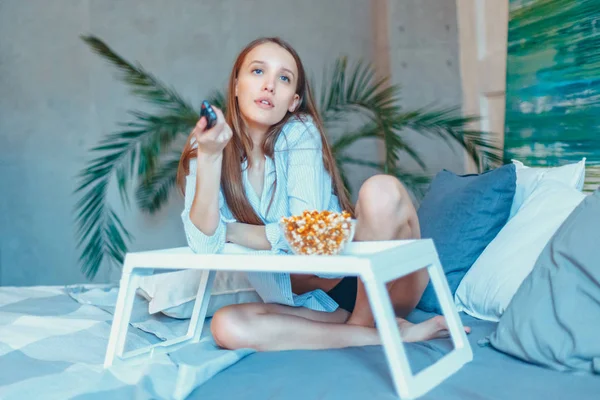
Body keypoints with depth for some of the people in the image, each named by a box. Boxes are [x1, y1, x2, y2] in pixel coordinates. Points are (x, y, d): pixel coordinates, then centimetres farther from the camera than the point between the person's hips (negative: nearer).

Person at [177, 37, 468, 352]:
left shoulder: (299, 133, -11)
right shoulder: (208, 144, -4)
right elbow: (204, 245, -17)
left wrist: (230, 231, -13)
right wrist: (208, 158, -27)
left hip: (364, 279, -2)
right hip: (309, 302, 3)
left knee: (382, 190, -28)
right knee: (227, 326, -27)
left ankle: (362, 322, -11)